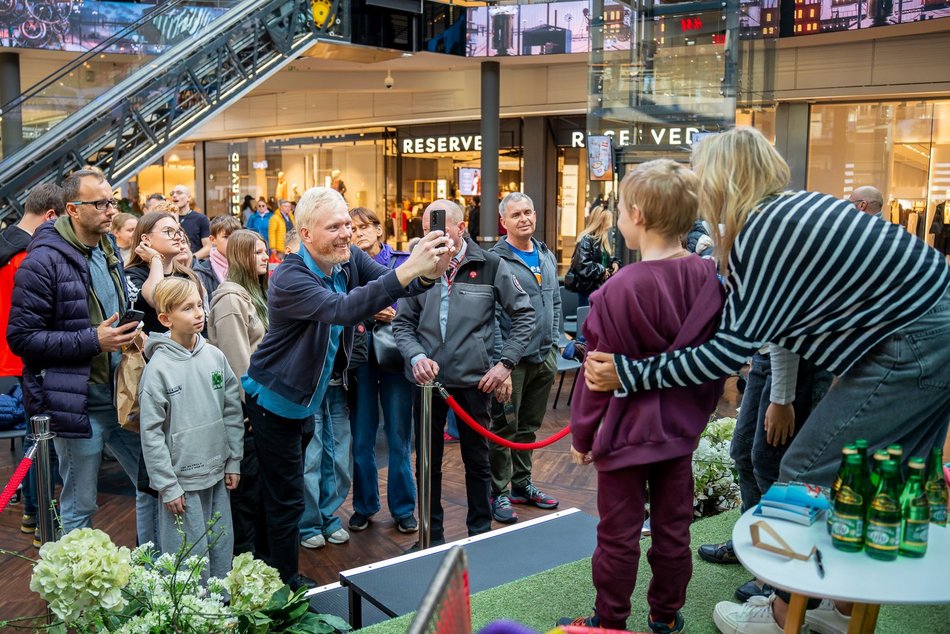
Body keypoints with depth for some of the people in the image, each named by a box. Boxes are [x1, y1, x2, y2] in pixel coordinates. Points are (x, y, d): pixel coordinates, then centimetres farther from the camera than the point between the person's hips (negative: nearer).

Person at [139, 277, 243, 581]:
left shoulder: (215, 356, 1)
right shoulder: (158, 367, -13)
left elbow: (233, 410, 8)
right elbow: (151, 432, -11)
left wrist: (234, 462, 7)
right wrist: (167, 486, -11)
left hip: (217, 475, 5)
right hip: (182, 479, -5)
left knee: (222, 547, 15)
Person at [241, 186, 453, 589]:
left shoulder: (350, 259, -6)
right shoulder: (290, 278, -28)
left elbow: (392, 282, -18)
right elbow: (342, 309, -44)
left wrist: (429, 272, -42)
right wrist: (408, 270, -53)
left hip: (307, 398, 7)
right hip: (275, 401, -7)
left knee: (285, 493, 21)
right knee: (286, 498, 3)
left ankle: (284, 574, 35)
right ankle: (285, 584, 20)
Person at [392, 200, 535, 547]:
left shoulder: (491, 265, -5)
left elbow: (525, 315, 1)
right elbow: (402, 323, 5)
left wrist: (505, 363, -6)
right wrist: (416, 357, -13)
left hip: (474, 379, -2)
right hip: (428, 377, 2)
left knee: (477, 462, 11)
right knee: (427, 463, 12)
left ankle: (480, 535, 27)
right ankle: (432, 537, 28)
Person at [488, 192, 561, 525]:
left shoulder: (547, 257, 12)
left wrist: (554, 341, 13)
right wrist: (500, 358, -17)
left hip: (544, 357, 7)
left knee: (529, 426, 17)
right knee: (505, 427, 2)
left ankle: (521, 484, 30)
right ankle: (499, 493, 12)